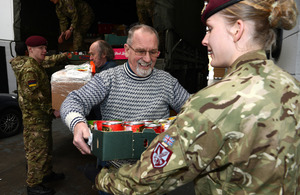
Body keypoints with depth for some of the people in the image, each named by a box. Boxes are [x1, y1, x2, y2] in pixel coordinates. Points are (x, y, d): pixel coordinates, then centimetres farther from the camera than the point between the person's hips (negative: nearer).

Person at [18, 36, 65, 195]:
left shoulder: (38, 67, 15)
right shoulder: (29, 70, -18)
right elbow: (34, 96, -24)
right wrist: (52, 111, -20)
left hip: (43, 117, 10)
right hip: (34, 118, -10)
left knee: (46, 147, 20)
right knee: (37, 151, -2)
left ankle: (47, 174, 36)